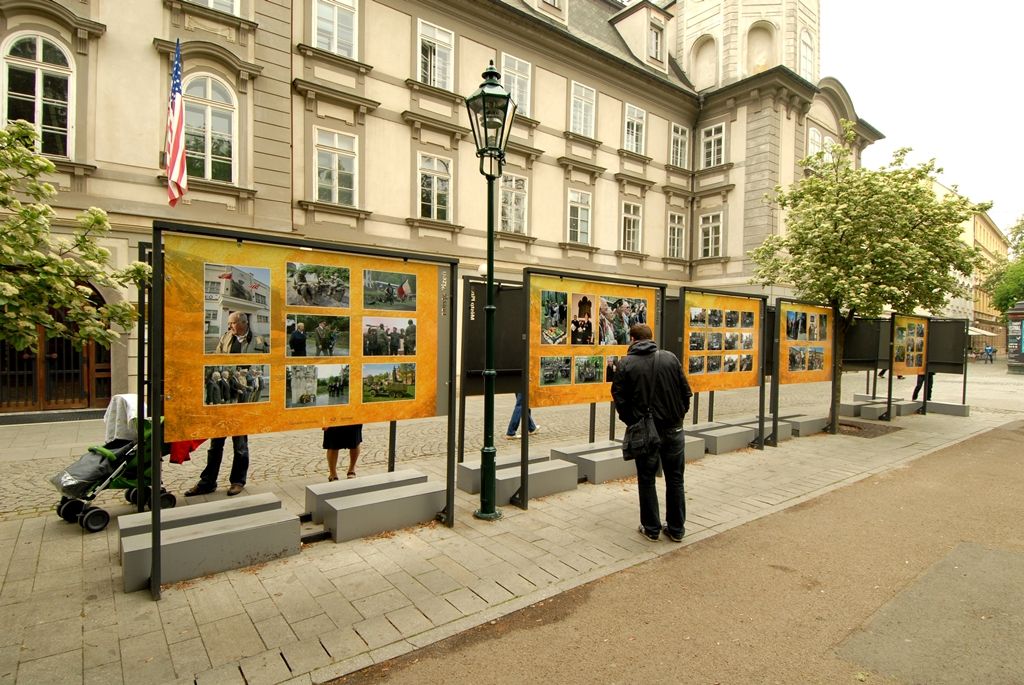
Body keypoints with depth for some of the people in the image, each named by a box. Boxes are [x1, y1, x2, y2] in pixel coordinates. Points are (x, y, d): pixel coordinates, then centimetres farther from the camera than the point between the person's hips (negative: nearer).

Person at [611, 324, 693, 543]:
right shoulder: (670, 358, -1)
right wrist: (679, 415, 14)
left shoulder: (626, 364, -7)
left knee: (646, 479, 12)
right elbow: (686, 392, 1)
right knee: (675, 478, 15)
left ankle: (651, 528, 20)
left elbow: (620, 400, -7)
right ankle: (676, 528, 24)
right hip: (673, 428, 3)